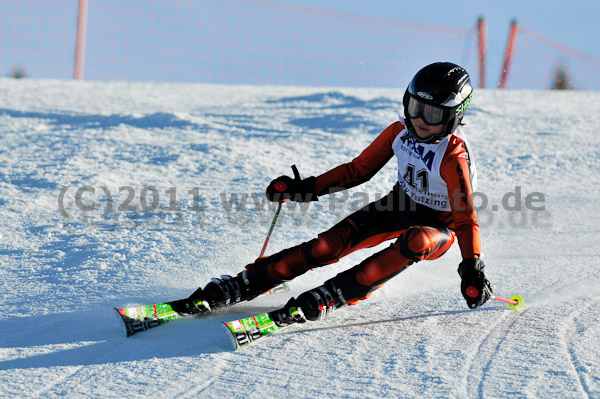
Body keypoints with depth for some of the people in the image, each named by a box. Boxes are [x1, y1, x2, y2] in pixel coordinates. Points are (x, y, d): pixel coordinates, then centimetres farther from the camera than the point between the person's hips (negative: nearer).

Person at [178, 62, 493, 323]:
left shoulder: (454, 158, -26)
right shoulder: (400, 132, -9)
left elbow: (466, 218, -23)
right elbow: (358, 170, 2)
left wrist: (472, 270, -30)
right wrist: (307, 188, -4)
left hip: (438, 225, -4)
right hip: (400, 207, 5)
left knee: (415, 242, -39)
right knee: (335, 241, -17)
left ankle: (331, 297, -38)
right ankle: (244, 284, -16)